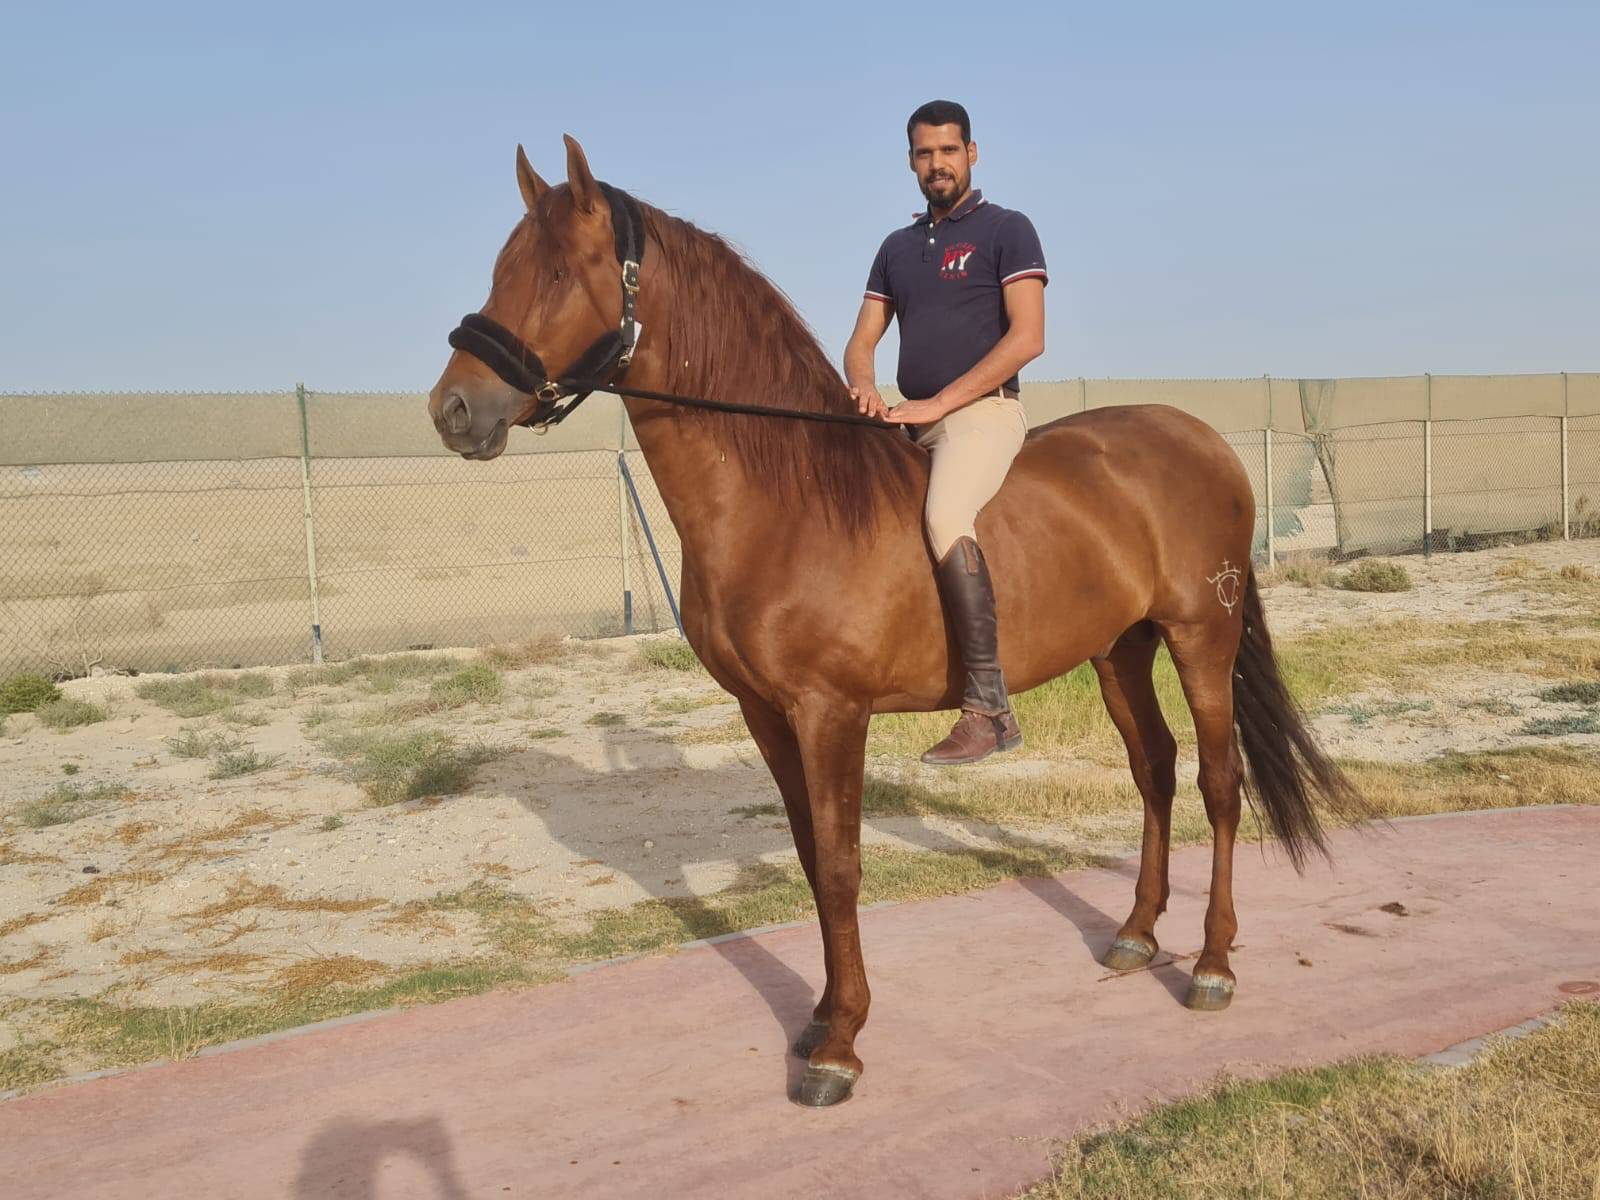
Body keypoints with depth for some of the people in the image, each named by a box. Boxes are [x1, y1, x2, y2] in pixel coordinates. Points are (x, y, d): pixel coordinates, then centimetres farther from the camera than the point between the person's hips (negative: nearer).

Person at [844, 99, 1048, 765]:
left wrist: (937, 403, -16)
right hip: (911, 422, 8)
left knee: (945, 518, -33)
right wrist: (864, 389, -9)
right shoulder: (897, 248, 19)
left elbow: (1028, 337, -11)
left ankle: (989, 706, -33)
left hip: (982, 412, -8)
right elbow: (862, 341, 16)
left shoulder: (1006, 230, 1)